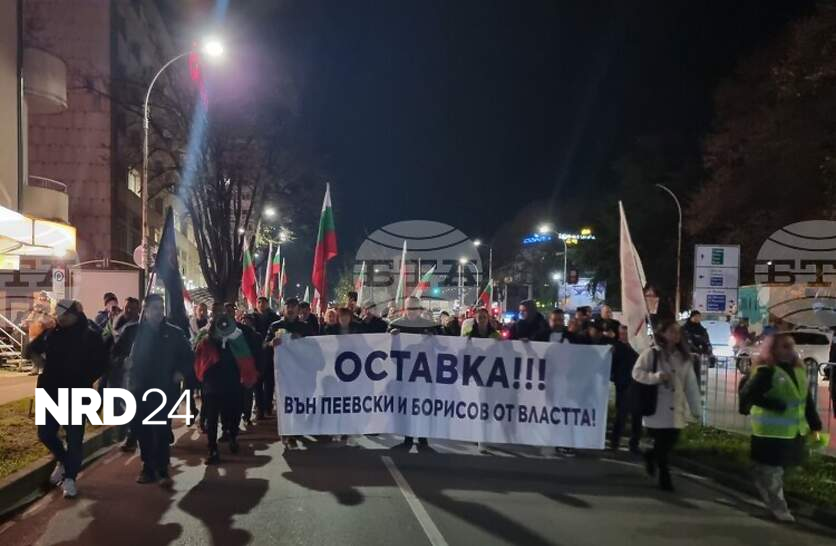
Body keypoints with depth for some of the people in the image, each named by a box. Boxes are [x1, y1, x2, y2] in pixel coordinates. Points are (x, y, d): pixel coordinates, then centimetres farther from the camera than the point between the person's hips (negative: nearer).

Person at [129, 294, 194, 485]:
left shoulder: (174, 333, 1)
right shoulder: (135, 331, 1)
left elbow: (188, 356, 8)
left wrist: (181, 372, -5)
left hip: (165, 389, -1)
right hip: (140, 389, 2)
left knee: (162, 431, -2)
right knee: (143, 431, 6)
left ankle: (162, 470, 6)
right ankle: (148, 467, 18)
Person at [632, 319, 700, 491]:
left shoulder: (683, 356, 9)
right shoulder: (651, 353, -6)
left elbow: (691, 384, 8)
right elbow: (637, 373, -8)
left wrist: (695, 408, 4)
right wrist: (657, 376, -22)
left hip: (676, 409, 5)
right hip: (657, 408, -4)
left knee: (670, 443, 6)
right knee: (662, 445, 1)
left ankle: (651, 455, 36)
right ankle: (664, 477, 16)